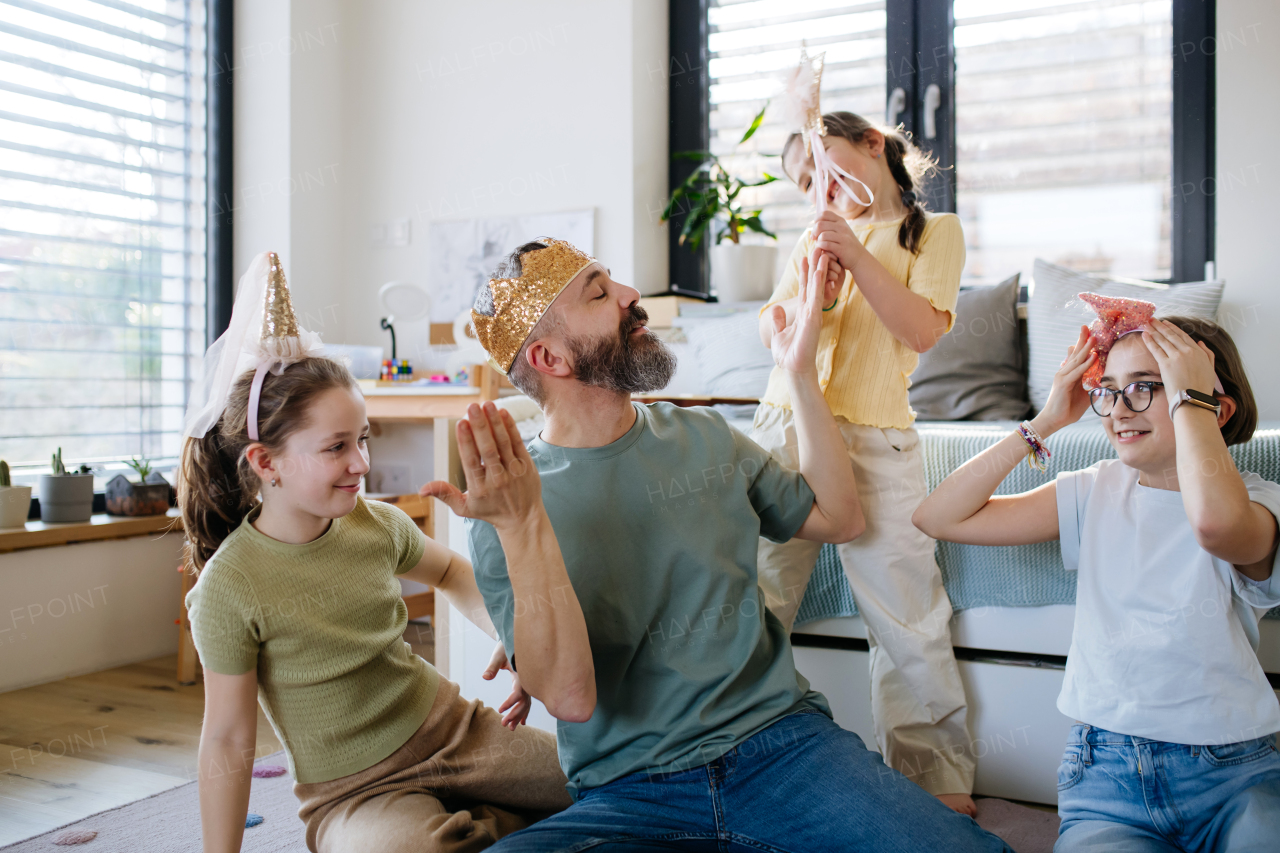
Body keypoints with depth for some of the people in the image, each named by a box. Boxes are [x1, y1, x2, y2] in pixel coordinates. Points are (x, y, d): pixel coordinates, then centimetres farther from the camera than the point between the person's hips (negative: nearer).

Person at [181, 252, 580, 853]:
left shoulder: (377, 524, -6)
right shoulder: (231, 585, -19)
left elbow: (450, 573, 16)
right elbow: (227, 740, -12)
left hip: (452, 731, 5)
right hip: (353, 790, -4)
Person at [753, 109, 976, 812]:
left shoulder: (935, 231, 8)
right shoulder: (816, 234, 20)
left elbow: (923, 330, -5)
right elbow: (769, 327, 17)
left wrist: (857, 255, -13)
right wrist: (804, 303, -5)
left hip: (875, 441, -4)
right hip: (785, 424, 4)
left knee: (907, 619, -4)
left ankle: (939, 780, 8)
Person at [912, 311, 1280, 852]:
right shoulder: (1095, 492, 7)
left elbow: (1214, 521, -34)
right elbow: (939, 517, -1)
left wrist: (1189, 396, -19)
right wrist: (1045, 423, -3)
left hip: (1233, 773, -1)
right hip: (1106, 773, 2)